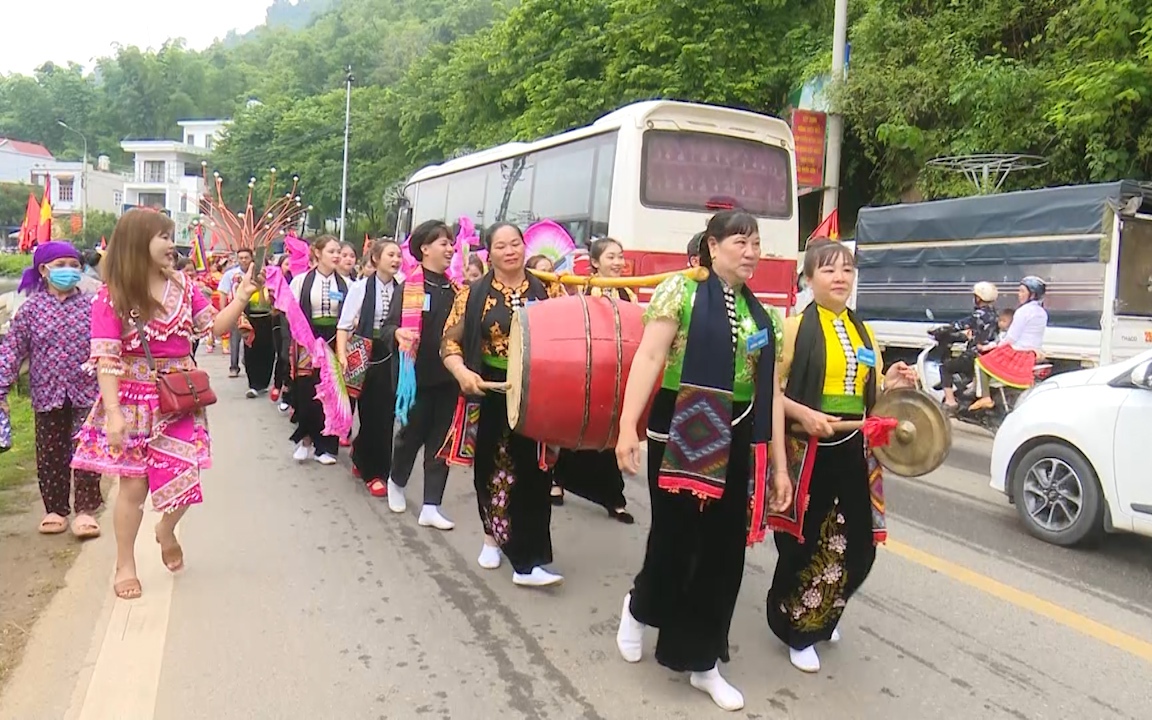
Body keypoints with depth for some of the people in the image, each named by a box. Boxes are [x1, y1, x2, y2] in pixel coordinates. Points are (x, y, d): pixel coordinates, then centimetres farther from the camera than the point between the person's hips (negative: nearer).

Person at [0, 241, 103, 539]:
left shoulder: (90, 306, 0)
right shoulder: (31, 308, -1)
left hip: (86, 394, -1)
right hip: (47, 395, 1)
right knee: (50, 456, 10)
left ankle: (85, 510, 8)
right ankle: (55, 510, 23)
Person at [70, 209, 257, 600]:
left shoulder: (182, 286, 3)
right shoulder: (111, 296, -11)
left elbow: (215, 326, 7)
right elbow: (106, 359, -15)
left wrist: (240, 299, -9)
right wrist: (113, 412, -21)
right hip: (135, 402, -4)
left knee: (184, 480, 3)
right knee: (134, 484, 4)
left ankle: (166, 531, 37)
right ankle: (125, 565, 24)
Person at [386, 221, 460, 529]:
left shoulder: (453, 288, 8)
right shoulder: (410, 286, -8)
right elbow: (390, 325, -13)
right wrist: (399, 333, -33)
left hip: (448, 374, 5)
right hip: (418, 374, -4)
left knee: (440, 438, 5)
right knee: (413, 433, 10)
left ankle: (431, 506, 11)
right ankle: (397, 482, 39)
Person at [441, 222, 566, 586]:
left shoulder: (548, 291, 4)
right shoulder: (473, 294, 2)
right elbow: (450, 341, 0)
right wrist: (462, 372, -19)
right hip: (490, 394, 0)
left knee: (532, 472, -4)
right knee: (490, 466, 12)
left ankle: (527, 561, -1)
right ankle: (492, 536, 36)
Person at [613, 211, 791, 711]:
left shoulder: (762, 316, 12)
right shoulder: (681, 290, -3)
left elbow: (771, 393, 12)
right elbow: (649, 357, -11)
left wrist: (779, 464, 10)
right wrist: (627, 427, -21)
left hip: (738, 441, 5)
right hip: (682, 434, -5)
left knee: (725, 552, 8)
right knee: (674, 538, 0)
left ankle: (702, 661, 24)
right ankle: (639, 609, 34)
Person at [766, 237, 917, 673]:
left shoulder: (864, 333, 13)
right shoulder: (794, 327, -6)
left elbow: (870, 397, 19)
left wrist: (890, 385, -2)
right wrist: (803, 414, -24)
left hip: (854, 452, 6)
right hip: (809, 452, -6)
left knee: (858, 545, 11)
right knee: (805, 543, 4)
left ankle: (821, 617, 37)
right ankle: (796, 630, 25)